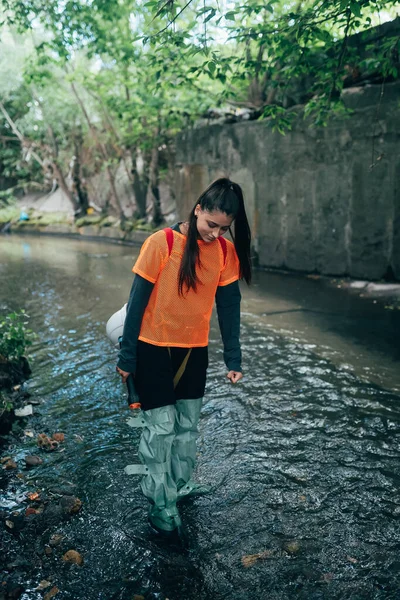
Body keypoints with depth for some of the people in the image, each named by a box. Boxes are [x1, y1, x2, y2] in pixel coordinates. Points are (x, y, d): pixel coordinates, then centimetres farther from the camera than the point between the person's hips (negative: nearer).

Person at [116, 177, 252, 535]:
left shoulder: (226, 251, -6)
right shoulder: (162, 243, -18)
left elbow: (229, 306, 0)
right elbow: (137, 301, -12)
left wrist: (233, 359, -1)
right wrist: (127, 355, -8)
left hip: (195, 351, 4)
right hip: (154, 349, -4)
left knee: (188, 424, 16)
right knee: (160, 427, 1)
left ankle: (181, 484, 36)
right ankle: (160, 502, 17)